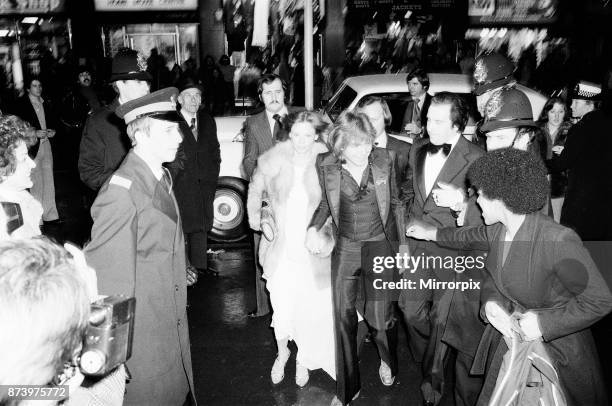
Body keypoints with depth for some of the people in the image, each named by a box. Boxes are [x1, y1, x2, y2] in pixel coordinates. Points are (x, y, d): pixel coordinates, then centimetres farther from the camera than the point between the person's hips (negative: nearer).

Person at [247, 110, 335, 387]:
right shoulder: (274, 160, -7)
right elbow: (255, 189, 12)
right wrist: (256, 217, 5)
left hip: (312, 253, 0)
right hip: (280, 250, 1)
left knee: (310, 311, 10)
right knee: (281, 310, 7)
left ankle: (303, 358, 39)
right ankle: (282, 353, 39)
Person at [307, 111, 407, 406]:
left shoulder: (383, 161, -10)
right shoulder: (326, 165, -9)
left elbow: (395, 203, 3)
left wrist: (402, 244, 5)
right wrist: (313, 228, -10)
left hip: (380, 245, -1)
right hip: (345, 248, 1)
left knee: (380, 316, 2)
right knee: (344, 318, 7)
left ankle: (387, 360, 40)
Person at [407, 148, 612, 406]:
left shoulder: (559, 240, -29)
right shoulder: (496, 230, -8)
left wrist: (542, 323, -23)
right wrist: (491, 302, -2)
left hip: (557, 349, -6)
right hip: (510, 333, 6)